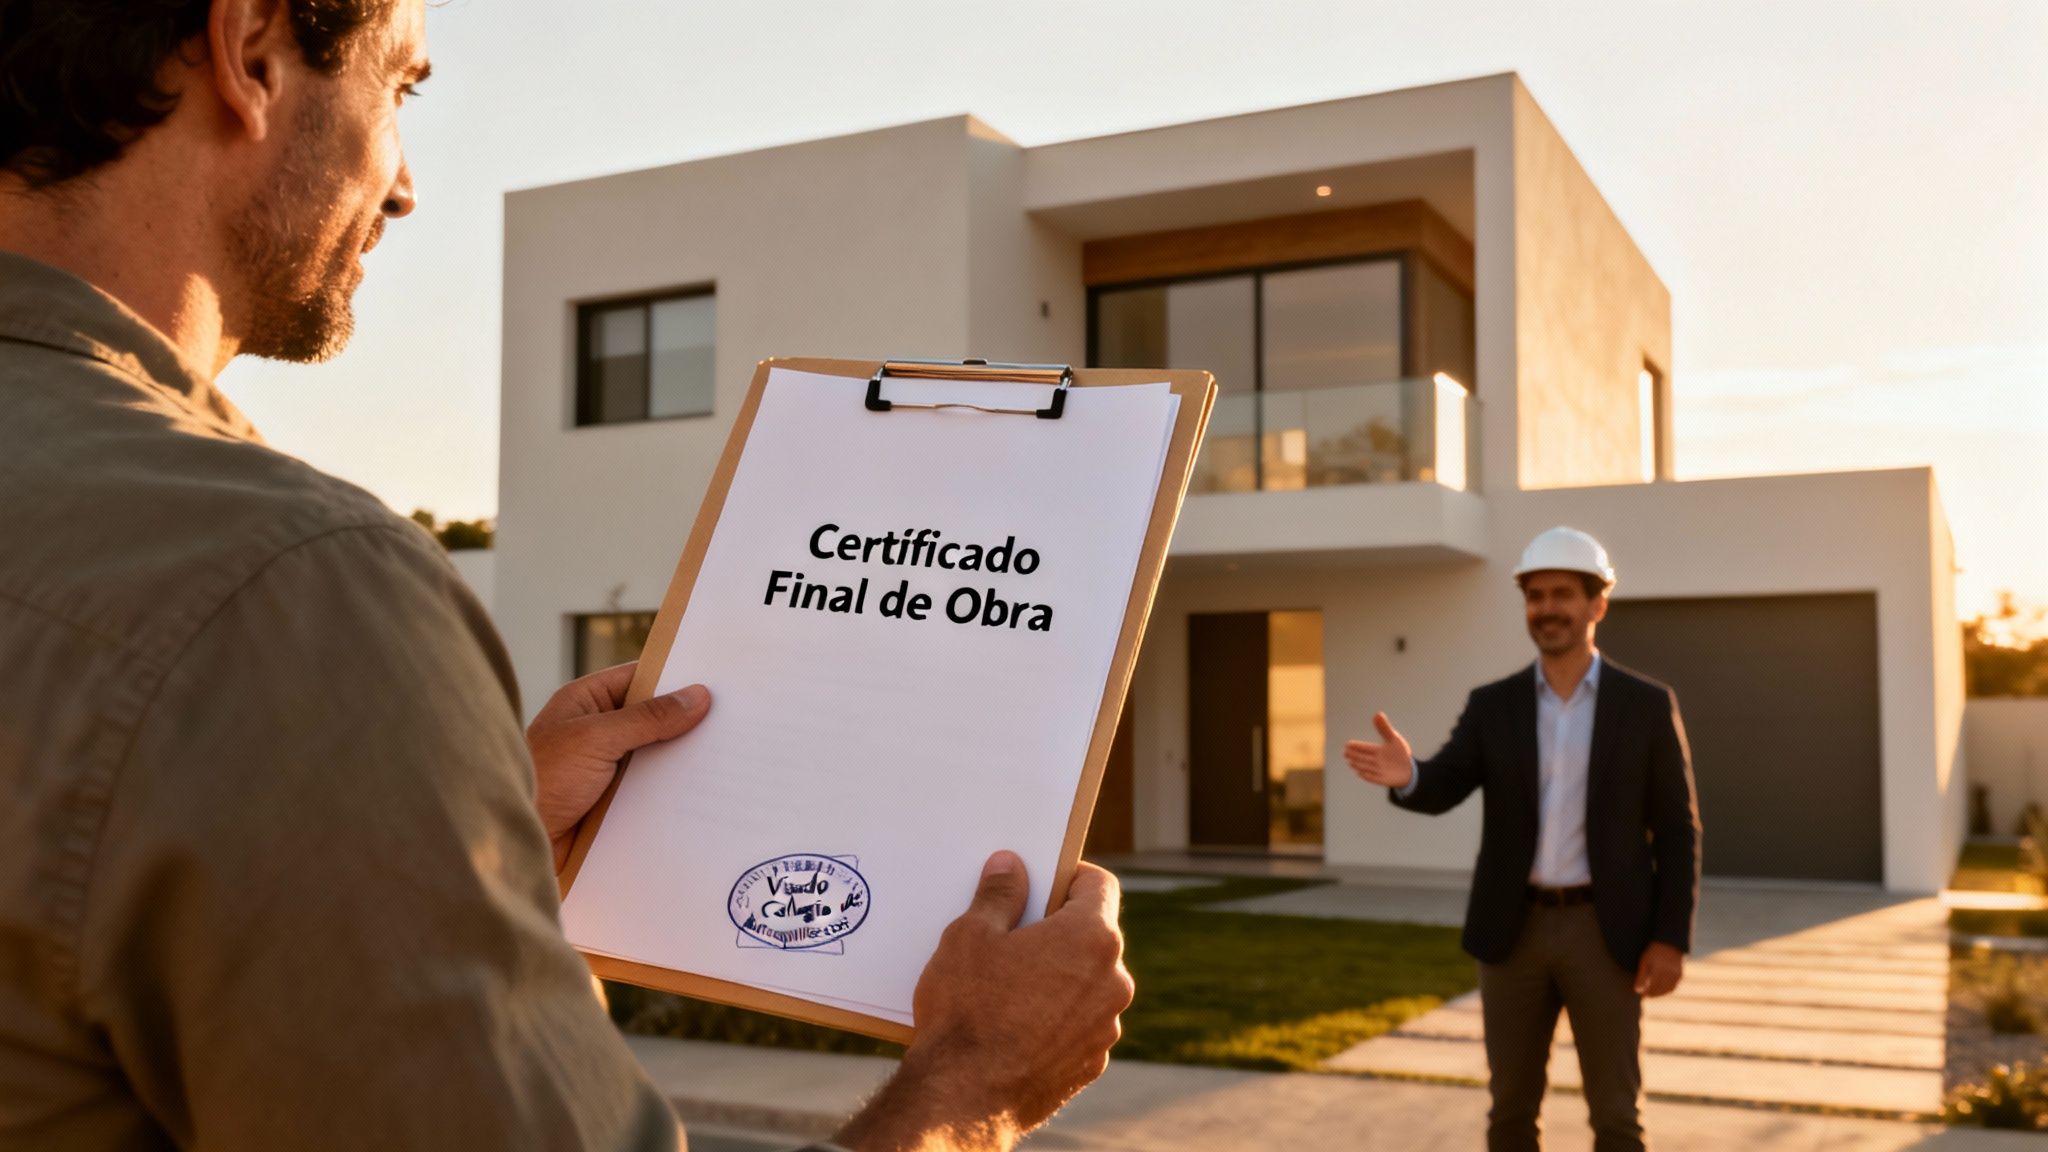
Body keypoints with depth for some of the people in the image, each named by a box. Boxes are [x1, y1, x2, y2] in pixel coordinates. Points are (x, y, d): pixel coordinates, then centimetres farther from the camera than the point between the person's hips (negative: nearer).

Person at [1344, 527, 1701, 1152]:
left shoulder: (1647, 705, 0)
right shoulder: (1492, 706, 5)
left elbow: (1677, 831, 0)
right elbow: (1441, 790, -10)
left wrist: (1672, 938, -8)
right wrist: (1405, 774, -34)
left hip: (1605, 932, -2)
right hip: (1515, 930, 2)